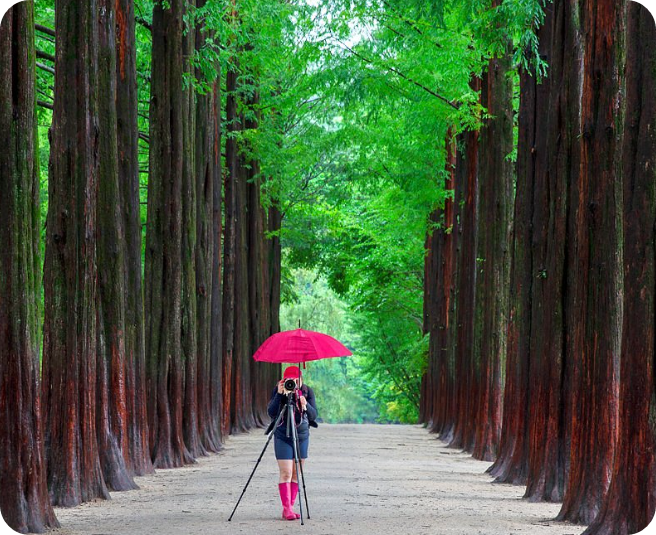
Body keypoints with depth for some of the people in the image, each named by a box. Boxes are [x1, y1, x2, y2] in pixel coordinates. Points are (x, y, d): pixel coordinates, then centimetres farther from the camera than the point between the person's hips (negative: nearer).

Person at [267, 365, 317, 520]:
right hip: (283, 436, -2)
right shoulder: (278, 390, -6)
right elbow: (271, 413, -13)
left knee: (296, 473, 3)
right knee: (286, 473, -10)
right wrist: (279, 395, -23)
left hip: (302, 436, 3)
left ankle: (290, 508, 9)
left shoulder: (307, 391, -2)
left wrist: (305, 406, -24)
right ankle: (286, 508, -10)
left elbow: (313, 415, -4)